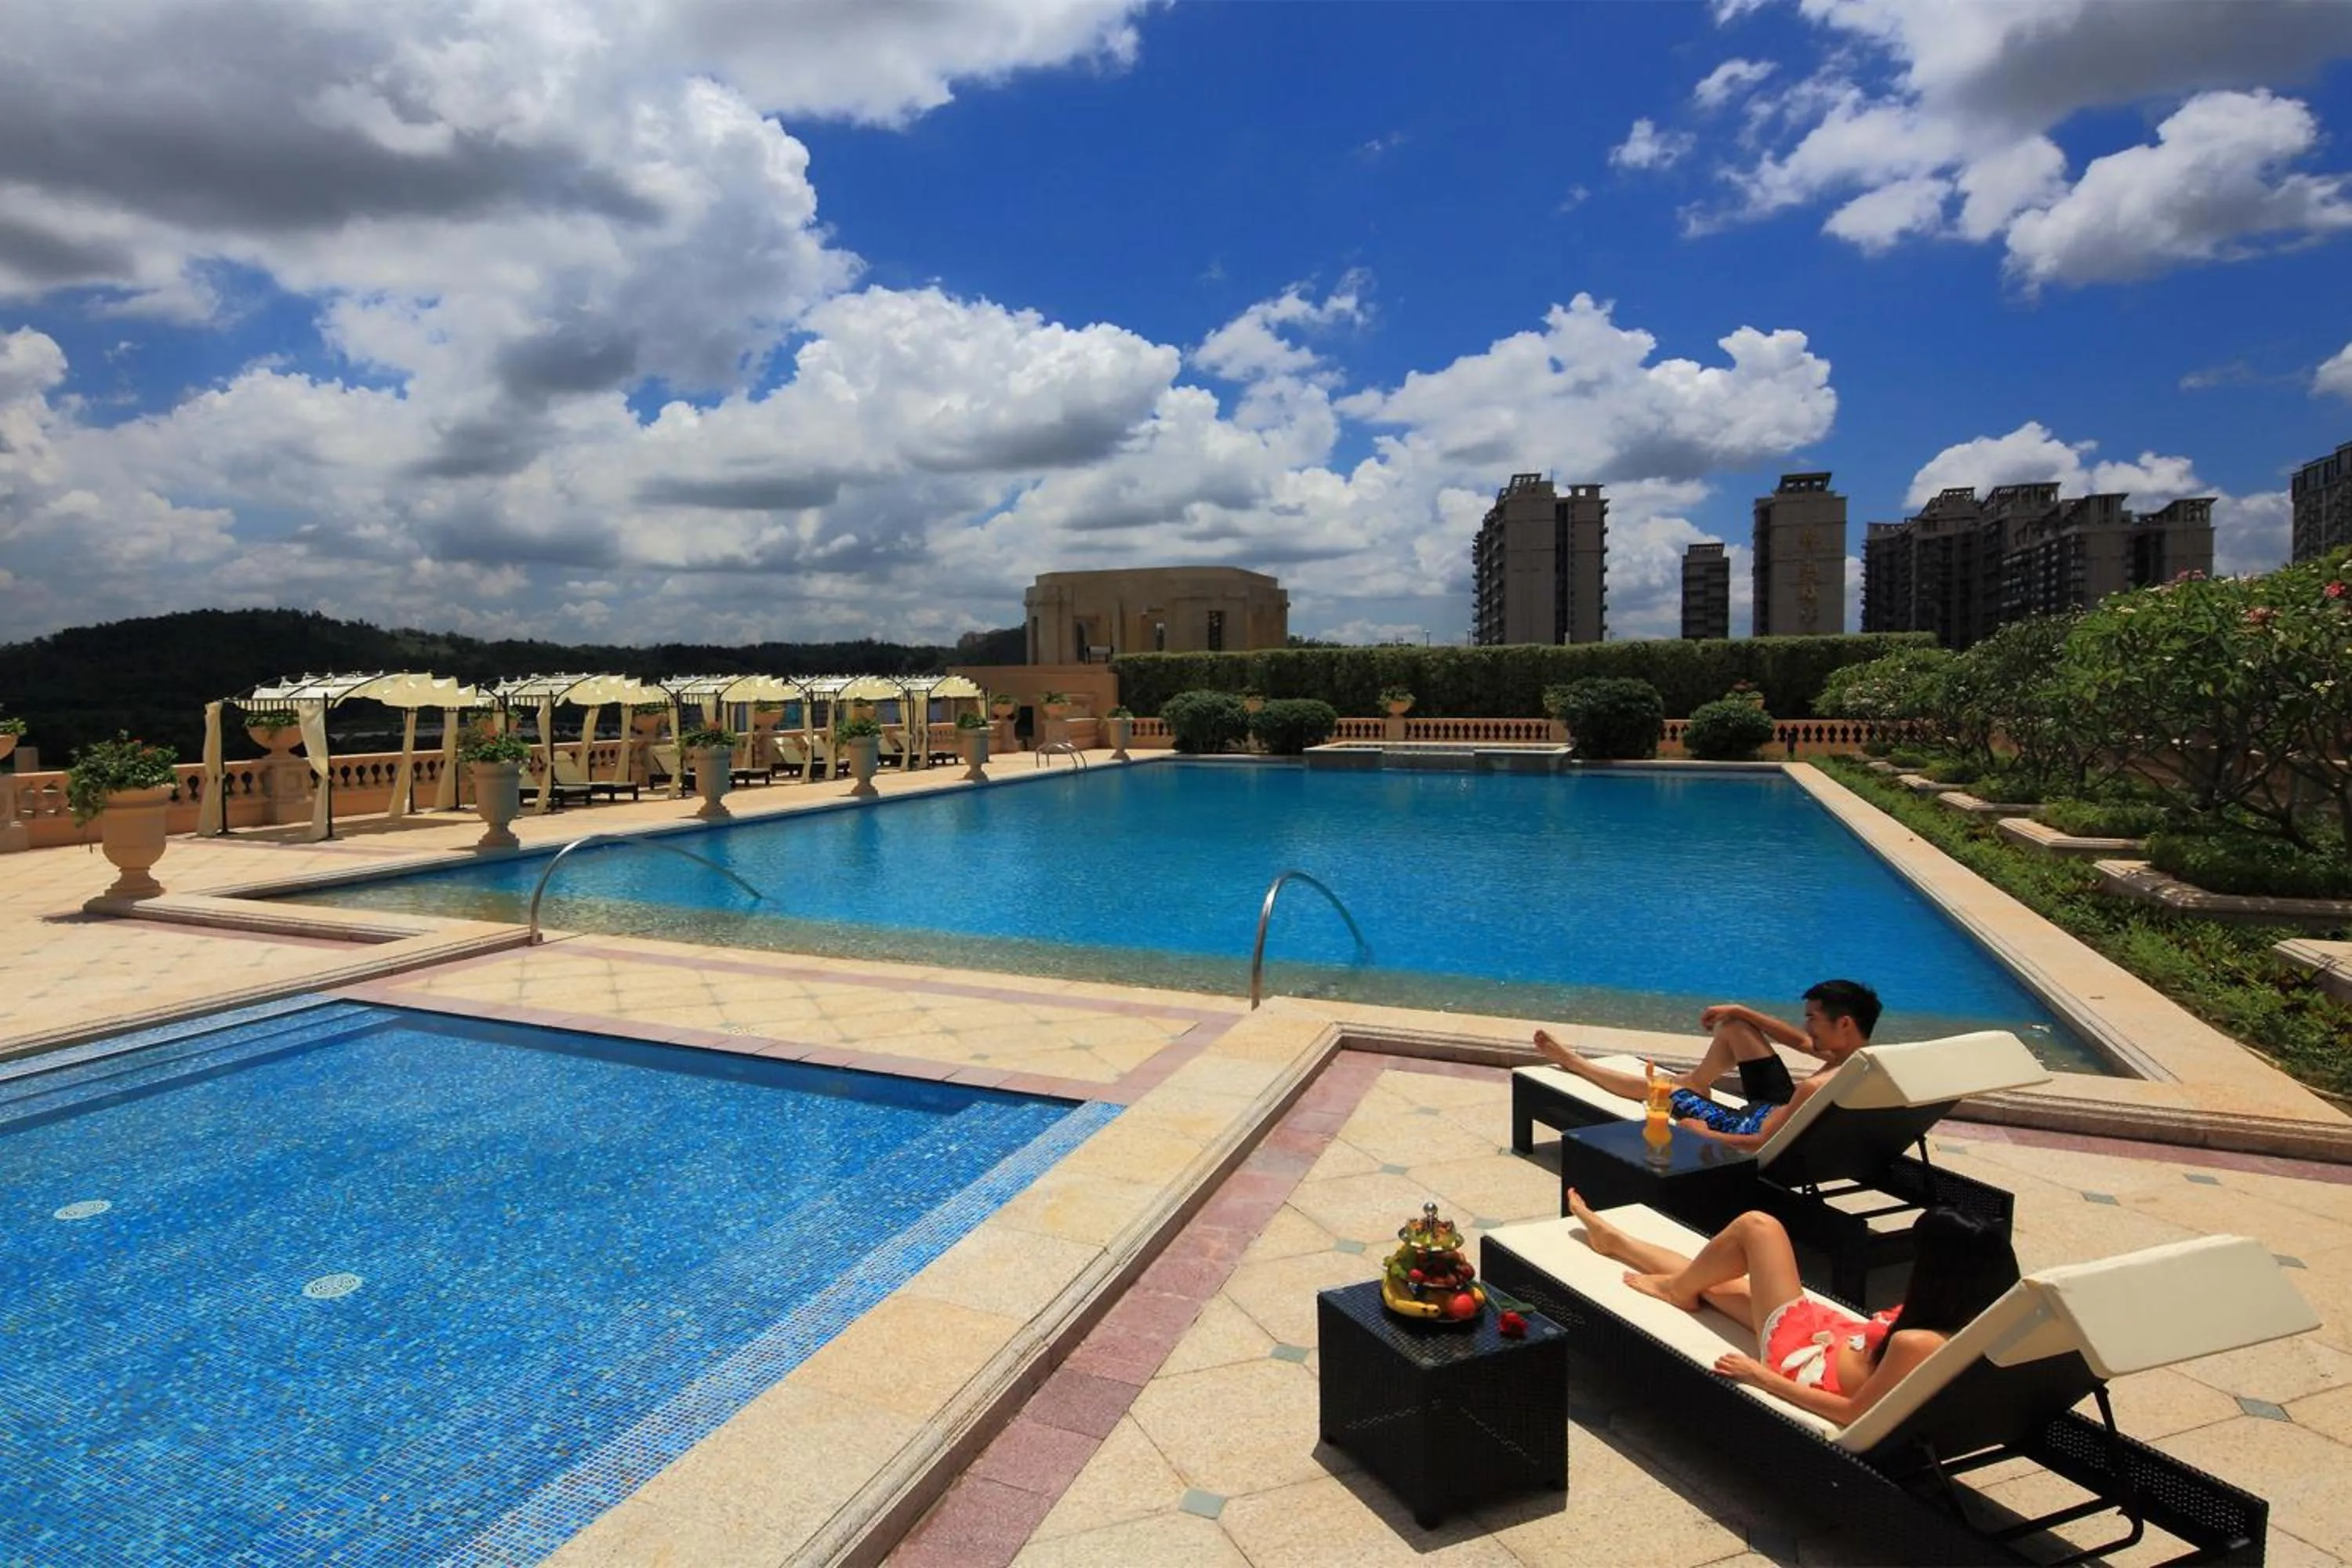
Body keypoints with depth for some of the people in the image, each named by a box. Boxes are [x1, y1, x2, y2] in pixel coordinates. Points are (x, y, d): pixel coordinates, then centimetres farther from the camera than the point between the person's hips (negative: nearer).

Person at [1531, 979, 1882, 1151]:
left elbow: (1763, 1145, -35)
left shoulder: (1820, 1086, -39)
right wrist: (1739, 1010, 10)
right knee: (1734, 1025, 13)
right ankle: (1697, 1083, 38)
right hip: (1779, 1108, 8)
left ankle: (1572, 1062, 30)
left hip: (1752, 1129, -8)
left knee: (1657, 1084, 6)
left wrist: (1702, 1133, -21)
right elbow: (1801, 1042, 9)